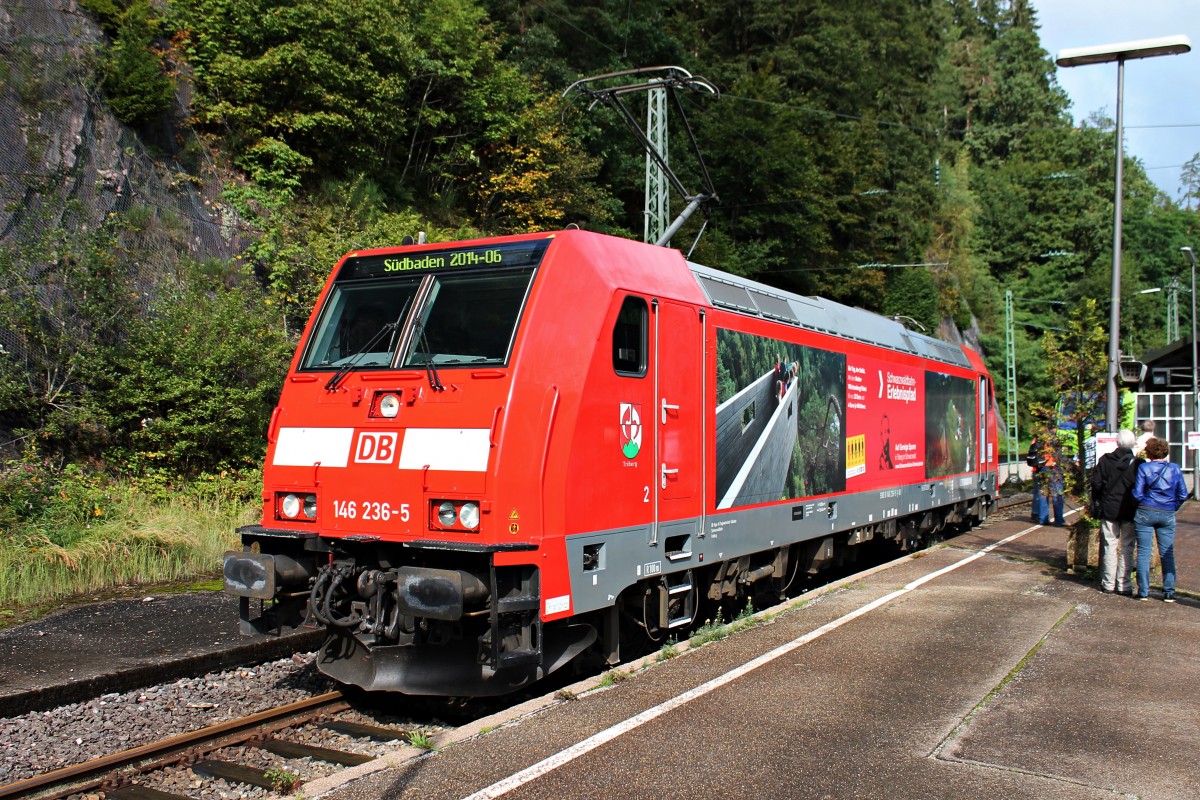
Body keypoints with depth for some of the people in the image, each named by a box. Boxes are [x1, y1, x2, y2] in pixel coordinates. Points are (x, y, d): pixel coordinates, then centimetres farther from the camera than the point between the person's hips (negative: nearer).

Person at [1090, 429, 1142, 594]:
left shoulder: (1104, 460, -4)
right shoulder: (1138, 463, -7)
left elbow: (1096, 483, -3)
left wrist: (1096, 505, 9)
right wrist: (1138, 506, 6)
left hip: (1109, 509, 1)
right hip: (1130, 511, -1)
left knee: (1109, 545, 8)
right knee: (1127, 547, 5)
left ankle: (1108, 583, 11)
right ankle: (1123, 584, 5)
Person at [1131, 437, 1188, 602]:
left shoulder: (1143, 468, -8)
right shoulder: (1175, 469, 0)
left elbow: (1137, 494, -9)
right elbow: (1183, 495, 0)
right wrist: (1173, 507, 15)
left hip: (1145, 513, -2)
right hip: (1168, 515, 2)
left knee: (1143, 552, 4)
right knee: (1167, 553, 9)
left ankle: (1143, 591, 5)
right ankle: (1169, 592, 10)